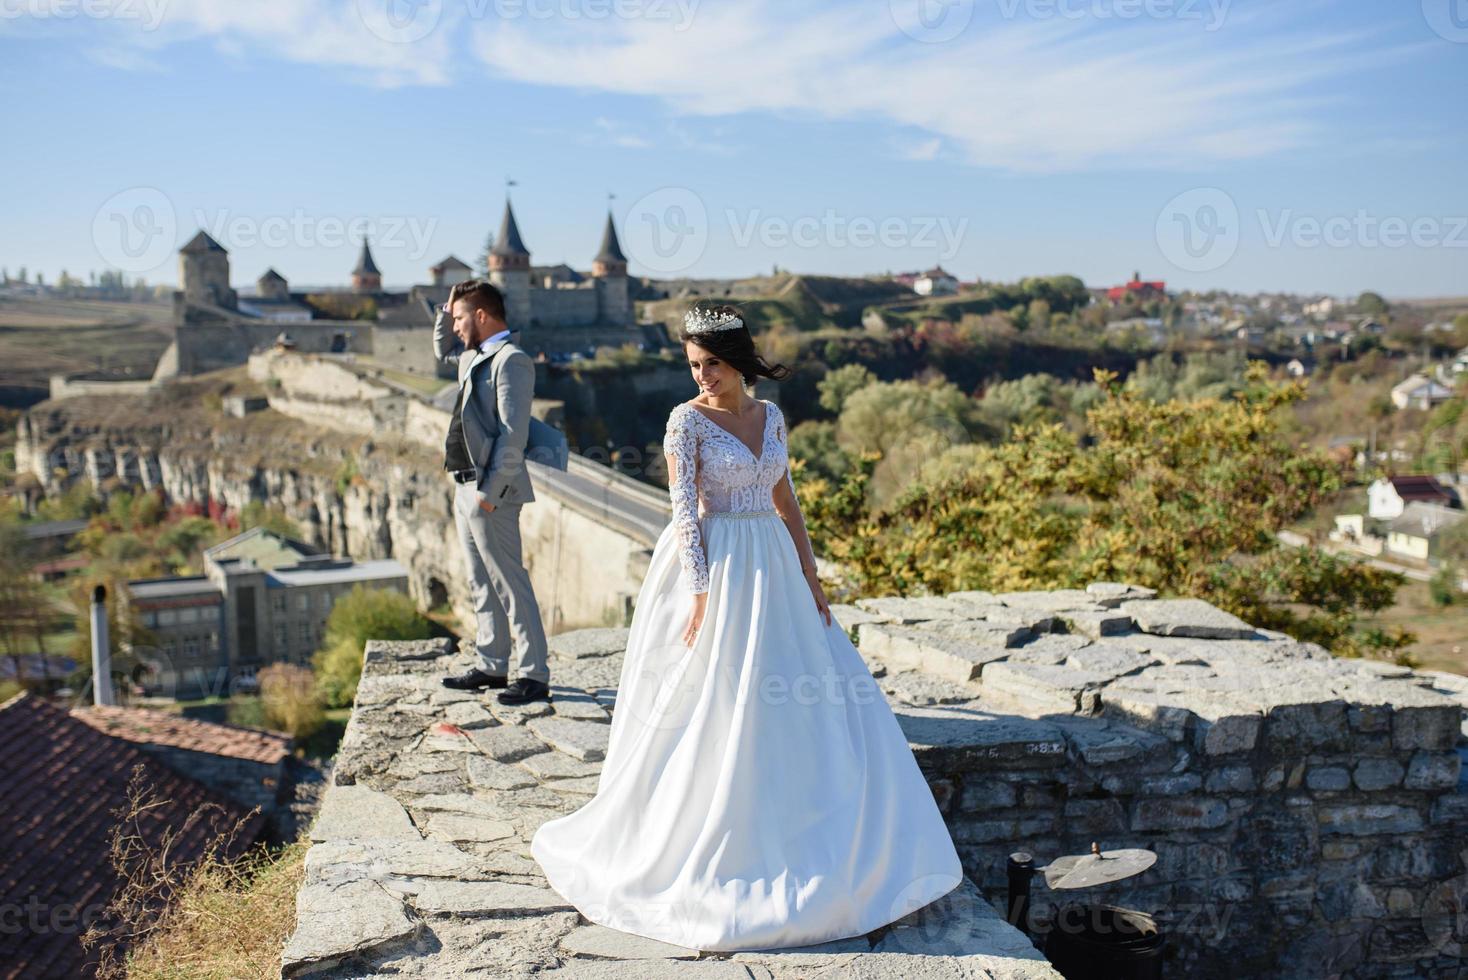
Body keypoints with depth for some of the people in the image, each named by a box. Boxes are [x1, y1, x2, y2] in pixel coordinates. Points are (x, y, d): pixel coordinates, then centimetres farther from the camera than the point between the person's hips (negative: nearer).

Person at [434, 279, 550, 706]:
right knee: (482, 584, 16)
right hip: (466, 489, 10)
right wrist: (446, 309, 21)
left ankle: (534, 675, -1)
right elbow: (441, 351, 38)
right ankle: (492, 666, 26)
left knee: (510, 583, -6)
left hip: (490, 492, -10)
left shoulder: (511, 359, -14)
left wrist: (491, 490, -22)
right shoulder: (474, 356, 15)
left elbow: (513, 433, -21)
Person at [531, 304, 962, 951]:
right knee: (715, 715, 0)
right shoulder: (687, 420, -8)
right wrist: (702, 594, -20)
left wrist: (811, 576, 9)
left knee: (820, 701, 8)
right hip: (716, 572, -6)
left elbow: (786, 500, 13)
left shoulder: (771, 416, 9)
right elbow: (684, 510, -13)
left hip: (774, 570, 6)